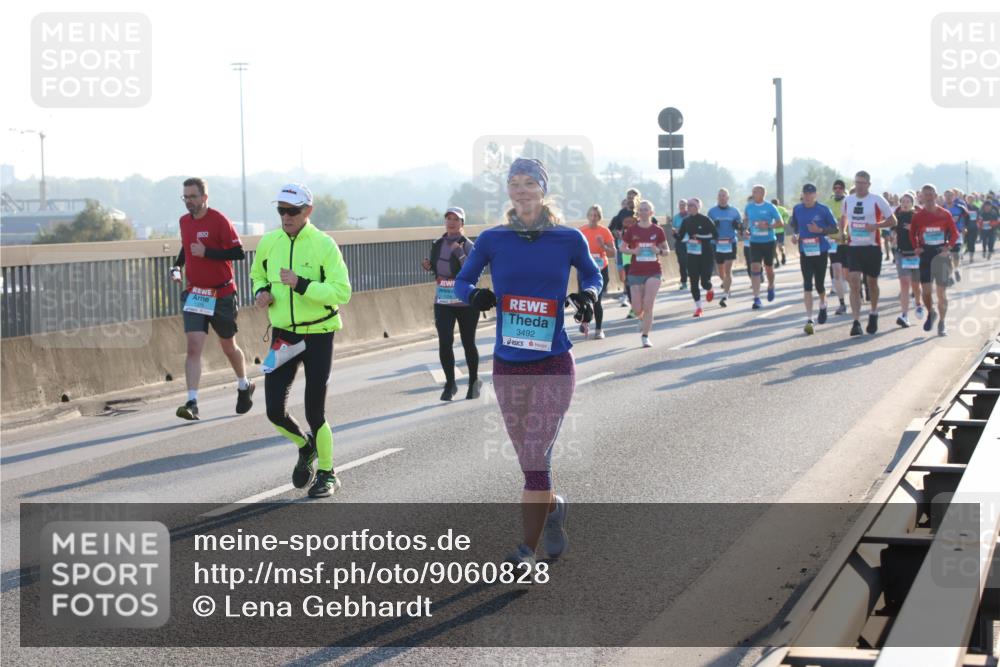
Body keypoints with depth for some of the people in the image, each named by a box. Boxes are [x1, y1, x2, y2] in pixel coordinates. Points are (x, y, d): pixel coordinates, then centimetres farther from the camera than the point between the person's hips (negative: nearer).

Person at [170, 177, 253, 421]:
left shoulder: (219, 221, -13)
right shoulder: (184, 221, 6)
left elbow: (239, 252, -18)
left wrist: (206, 252, -24)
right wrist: (177, 266, 9)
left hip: (221, 295, -4)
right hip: (194, 294, 4)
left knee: (228, 347, 13)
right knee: (193, 346, -12)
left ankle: (244, 387, 40)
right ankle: (192, 403, -18)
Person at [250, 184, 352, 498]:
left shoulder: (324, 245, -13)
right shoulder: (268, 243, 1)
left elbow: (342, 292, -19)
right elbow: (258, 275, 20)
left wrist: (301, 284, -28)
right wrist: (261, 292, -3)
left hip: (318, 337, -4)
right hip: (282, 336, 4)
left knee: (315, 413, 0)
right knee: (275, 411, -1)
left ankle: (327, 473, 22)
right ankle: (306, 446, 31)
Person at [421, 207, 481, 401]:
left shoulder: (467, 246, -10)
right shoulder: (438, 245, 6)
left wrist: (459, 253, -29)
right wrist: (428, 266, 0)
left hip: (466, 303, -3)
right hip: (443, 303, 3)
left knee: (468, 343, 8)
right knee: (444, 342, -9)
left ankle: (474, 382, 26)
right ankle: (450, 383, 6)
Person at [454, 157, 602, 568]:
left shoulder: (569, 239, -1)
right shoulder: (493, 240, 2)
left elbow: (592, 275, 16)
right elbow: (462, 281, 11)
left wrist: (588, 295, -6)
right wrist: (475, 296, -11)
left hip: (554, 365, -3)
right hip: (507, 367, 3)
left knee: (536, 461, -9)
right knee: (530, 461, 12)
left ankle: (526, 551, -1)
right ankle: (553, 507, 43)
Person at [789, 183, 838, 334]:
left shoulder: (823, 209, -7)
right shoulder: (797, 209, 1)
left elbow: (834, 228, -3)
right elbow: (793, 224, 18)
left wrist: (820, 230, -19)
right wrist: (795, 235, -2)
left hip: (821, 251, -1)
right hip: (805, 252, 1)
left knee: (819, 284, 8)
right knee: (807, 284, -8)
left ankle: (823, 305, 43)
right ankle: (809, 319, -10)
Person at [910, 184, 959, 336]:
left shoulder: (945, 214, -3)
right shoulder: (917, 216, 1)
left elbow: (954, 233, 3)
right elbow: (912, 233, 12)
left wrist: (949, 246, -12)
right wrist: (916, 247, -3)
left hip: (941, 254, -1)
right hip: (925, 255, 2)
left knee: (942, 292, -2)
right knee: (925, 290, 1)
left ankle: (941, 324, 8)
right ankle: (931, 313, 30)